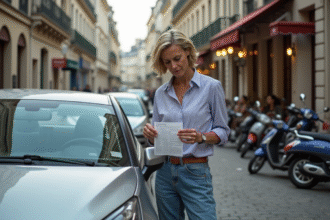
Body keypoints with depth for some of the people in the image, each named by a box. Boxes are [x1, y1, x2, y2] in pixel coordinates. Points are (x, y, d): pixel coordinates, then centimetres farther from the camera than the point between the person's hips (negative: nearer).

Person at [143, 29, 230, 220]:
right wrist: (150, 134, -8)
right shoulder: (161, 93, 10)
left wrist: (201, 137, -20)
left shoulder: (211, 87, -2)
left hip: (196, 173, -4)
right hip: (165, 172, 4)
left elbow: (223, 132, -1)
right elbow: (156, 140, 14)